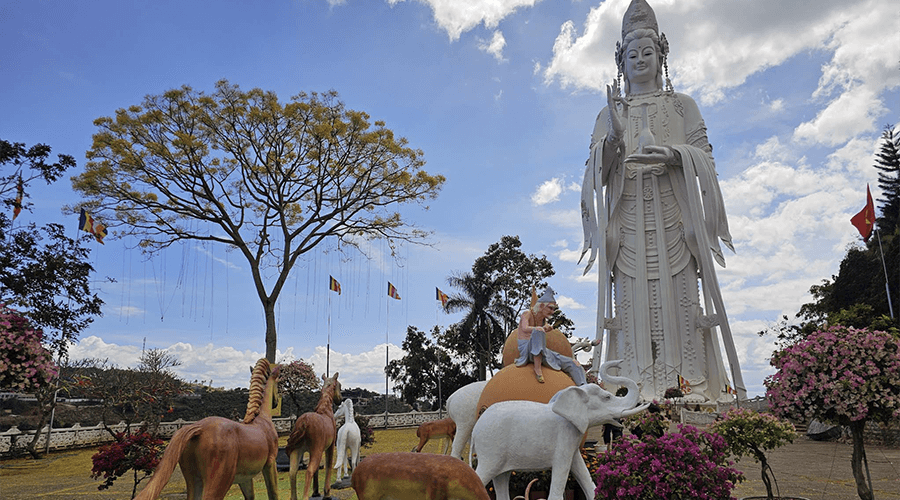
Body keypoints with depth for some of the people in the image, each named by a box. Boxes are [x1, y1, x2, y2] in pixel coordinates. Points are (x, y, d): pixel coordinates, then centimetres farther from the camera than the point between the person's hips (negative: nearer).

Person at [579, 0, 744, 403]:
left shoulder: (680, 105, 18)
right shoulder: (609, 113, 19)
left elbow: (704, 155, 9)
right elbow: (596, 170, 9)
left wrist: (671, 154, -12)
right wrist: (613, 137, -11)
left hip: (672, 213, 0)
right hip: (628, 218, 1)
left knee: (679, 296, -9)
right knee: (634, 301, -8)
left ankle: (691, 386, -8)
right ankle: (638, 394, -9)